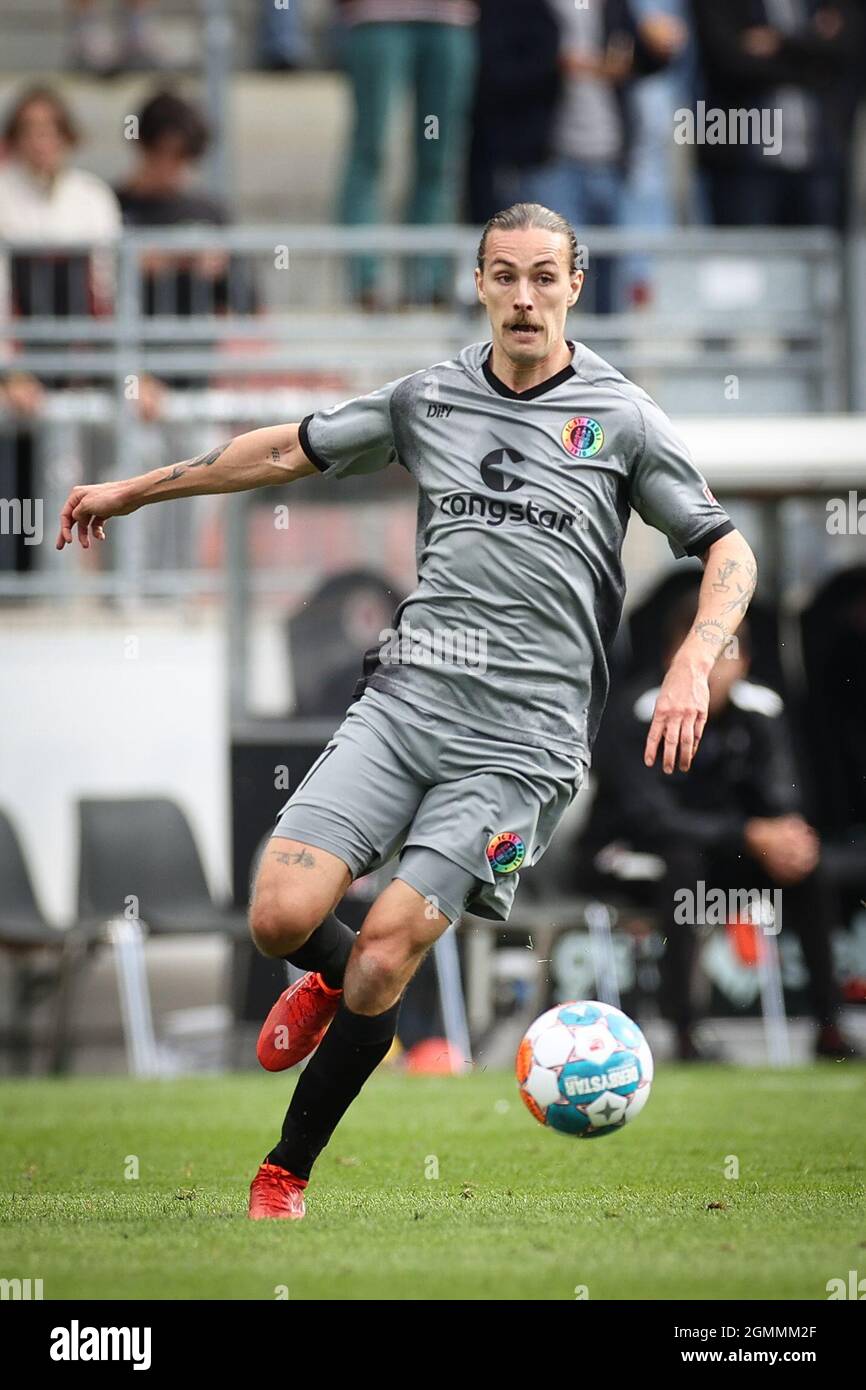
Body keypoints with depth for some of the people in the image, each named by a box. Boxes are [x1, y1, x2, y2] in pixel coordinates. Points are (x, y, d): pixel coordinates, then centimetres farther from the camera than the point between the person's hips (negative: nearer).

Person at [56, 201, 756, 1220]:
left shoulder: (621, 418, 2)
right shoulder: (429, 398, 11)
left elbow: (728, 550, 4)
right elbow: (290, 451, 22)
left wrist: (692, 667, -13)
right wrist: (135, 488, 26)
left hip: (518, 741, -3)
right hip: (404, 702, 3)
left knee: (382, 964, -12)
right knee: (282, 917, -14)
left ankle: (287, 1172, 7)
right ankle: (329, 979, 24)